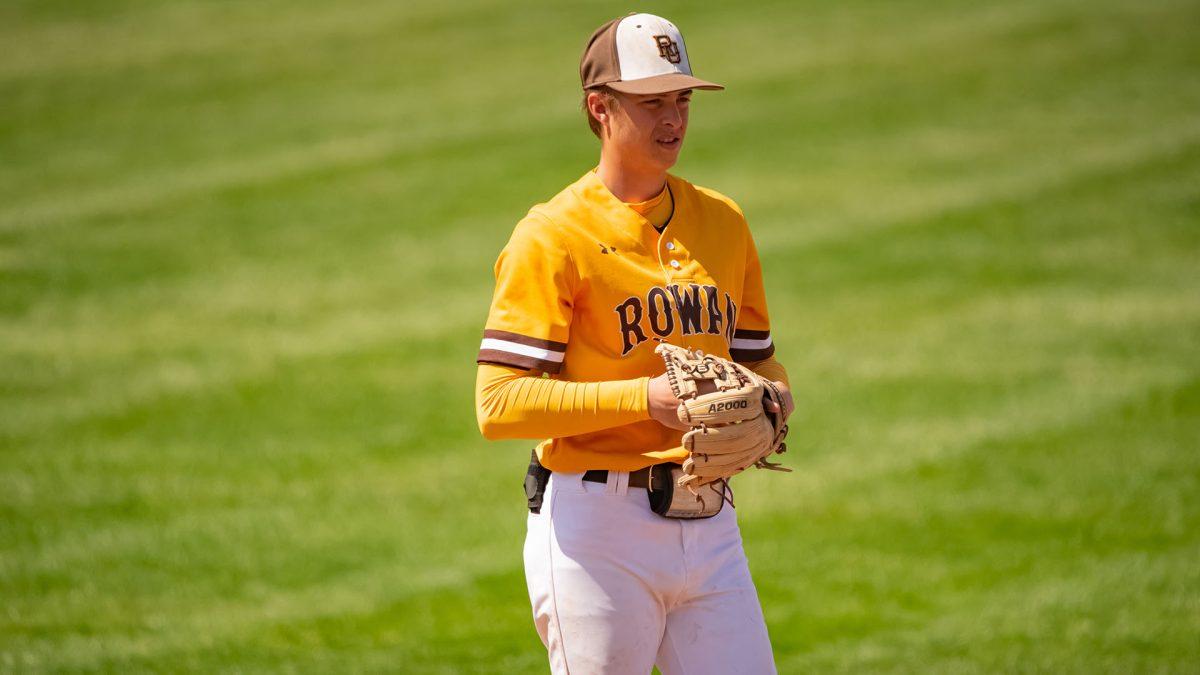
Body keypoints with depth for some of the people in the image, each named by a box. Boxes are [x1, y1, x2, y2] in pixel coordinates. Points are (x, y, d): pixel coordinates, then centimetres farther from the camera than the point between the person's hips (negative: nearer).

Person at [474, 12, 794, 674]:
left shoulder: (723, 221, 14)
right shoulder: (553, 236, -6)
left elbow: (757, 362, 24)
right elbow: (499, 403, -14)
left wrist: (771, 403, 0)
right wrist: (643, 396, -21)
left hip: (707, 526, 6)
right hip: (595, 531, -6)